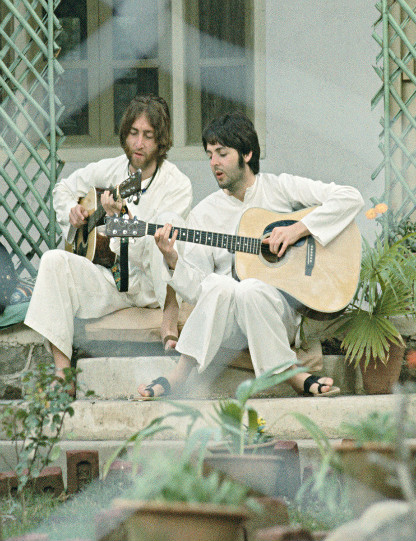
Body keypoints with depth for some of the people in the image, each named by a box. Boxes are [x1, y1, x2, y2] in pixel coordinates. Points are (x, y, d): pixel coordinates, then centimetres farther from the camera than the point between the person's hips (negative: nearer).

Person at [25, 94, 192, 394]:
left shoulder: (177, 185, -9)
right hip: (109, 278, 5)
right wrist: (71, 211, 6)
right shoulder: (110, 170, 7)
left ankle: (170, 323, -34)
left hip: (151, 283, -5)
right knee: (54, 261, -23)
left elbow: (150, 253, -19)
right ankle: (62, 372, -30)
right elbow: (64, 188, 28)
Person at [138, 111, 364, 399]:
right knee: (220, 285, -34)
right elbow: (197, 290, 5)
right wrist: (172, 260, -13)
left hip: (281, 314, -2)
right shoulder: (205, 213, 12)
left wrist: (299, 229, -11)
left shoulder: (279, 188, 7)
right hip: (228, 326, 2)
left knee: (250, 289, -36)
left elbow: (351, 198, -3)